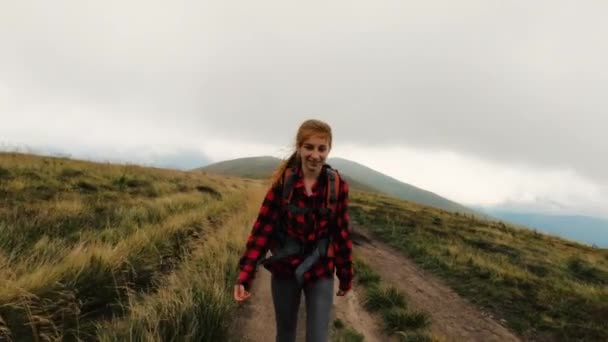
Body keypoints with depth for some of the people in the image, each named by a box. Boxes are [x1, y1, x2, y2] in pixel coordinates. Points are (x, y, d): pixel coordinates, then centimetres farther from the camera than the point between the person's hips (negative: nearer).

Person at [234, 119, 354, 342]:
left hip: (320, 273, 0)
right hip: (284, 270, 1)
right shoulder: (283, 182, -11)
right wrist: (245, 273, -17)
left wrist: (346, 276, 5)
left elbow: (342, 232, -2)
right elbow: (263, 226, -11)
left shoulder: (338, 186, -10)